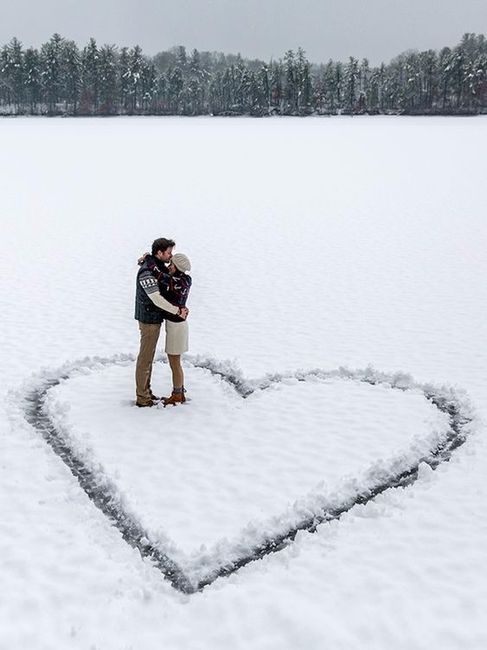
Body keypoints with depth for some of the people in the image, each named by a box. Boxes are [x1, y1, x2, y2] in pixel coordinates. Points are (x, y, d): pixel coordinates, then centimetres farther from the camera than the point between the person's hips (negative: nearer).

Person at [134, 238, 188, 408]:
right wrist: (178, 311, -21)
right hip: (149, 320, -10)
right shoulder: (147, 271, -22)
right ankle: (142, 398, 6)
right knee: (145, 358, -2)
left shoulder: (159, 268, 8)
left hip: (155, 319, 10)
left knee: (149, 357, 18)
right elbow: (157, 299, -27)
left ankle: (146, 391, 29)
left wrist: (179, 308, 0)